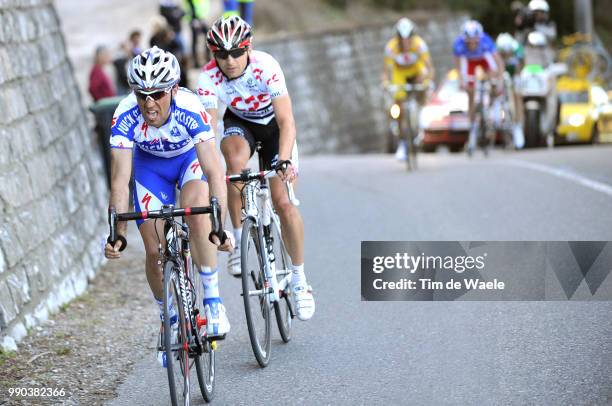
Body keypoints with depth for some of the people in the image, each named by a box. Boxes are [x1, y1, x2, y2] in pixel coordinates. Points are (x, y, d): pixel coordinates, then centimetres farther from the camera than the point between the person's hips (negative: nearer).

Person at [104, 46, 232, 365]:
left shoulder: (190, 109, -38)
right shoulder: (125, 117, -33)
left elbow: (214, 172, -41)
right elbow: (120, 179, -31)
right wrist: (118, 232, -40)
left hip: (191, 157, -2)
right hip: (150, 163, 2)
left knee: (196, 213, -32)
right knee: (155, 251, -6)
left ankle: (213, 300, -18)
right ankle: (169, 321, 19)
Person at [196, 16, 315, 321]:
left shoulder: (266, 67, -34)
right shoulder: (209, 77, -28)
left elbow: (286, 122, -39)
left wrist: (283, 160, -54)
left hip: (274, 126, -1)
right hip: (240, 124, 1)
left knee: (283, 202, -14)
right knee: (235, 157, -36)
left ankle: (299, 278, 4)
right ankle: (239, 241, -21)